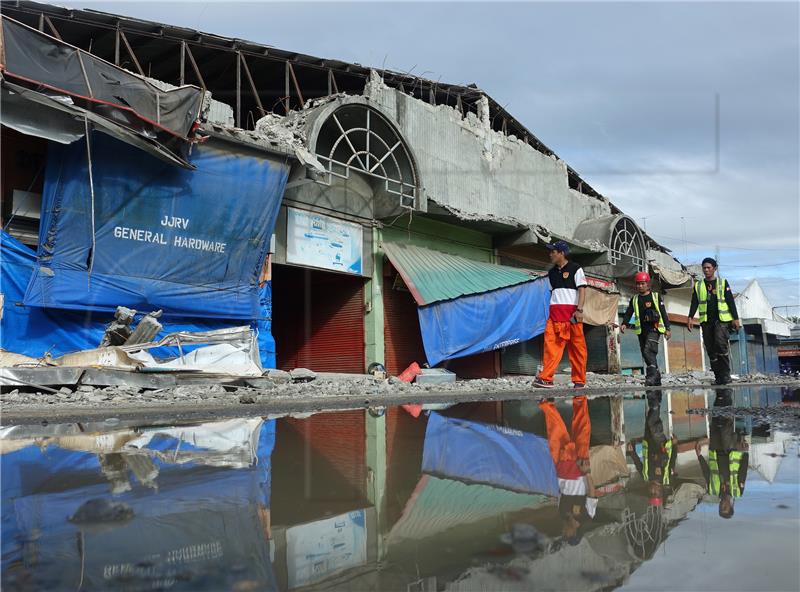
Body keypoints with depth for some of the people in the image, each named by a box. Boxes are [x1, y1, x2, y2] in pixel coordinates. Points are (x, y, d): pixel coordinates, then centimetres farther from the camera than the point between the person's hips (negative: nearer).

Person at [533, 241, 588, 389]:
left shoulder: (575, 268, 3)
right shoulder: (552, 272, 20)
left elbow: (582, 289, -4)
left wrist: (579, 310, -14)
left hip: (572, 312, -5)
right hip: (555, 313, 5)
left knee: (577, 346, -2)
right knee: (550, 343, -10)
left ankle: (579, 380, 6)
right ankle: (546, 378, -17)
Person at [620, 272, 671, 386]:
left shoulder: (656, 297, 5)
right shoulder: (634, 299, 15)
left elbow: (663, 313, 4)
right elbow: (628, 313, 8)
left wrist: (667, 329, -2)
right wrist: (624, 324, -11)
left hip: (654, 328, -5)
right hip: (641, 330, 5)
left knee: (648, 350, -25)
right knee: (646, 355, 6)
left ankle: (652, 376, -30)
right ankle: (657, 379, 15)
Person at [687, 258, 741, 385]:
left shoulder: (723, 283, 8)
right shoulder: (698, 285, 13)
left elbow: (730, 301, 5)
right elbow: (694, 303, 9)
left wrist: (735, 318, -1)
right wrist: (690, 318, -5)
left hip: (722, 319, -3)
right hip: (706, 321, 3)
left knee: (721, 344, -20)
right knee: (711, 350, 1)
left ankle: (725, 375, -15)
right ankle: (718, 377, 7)